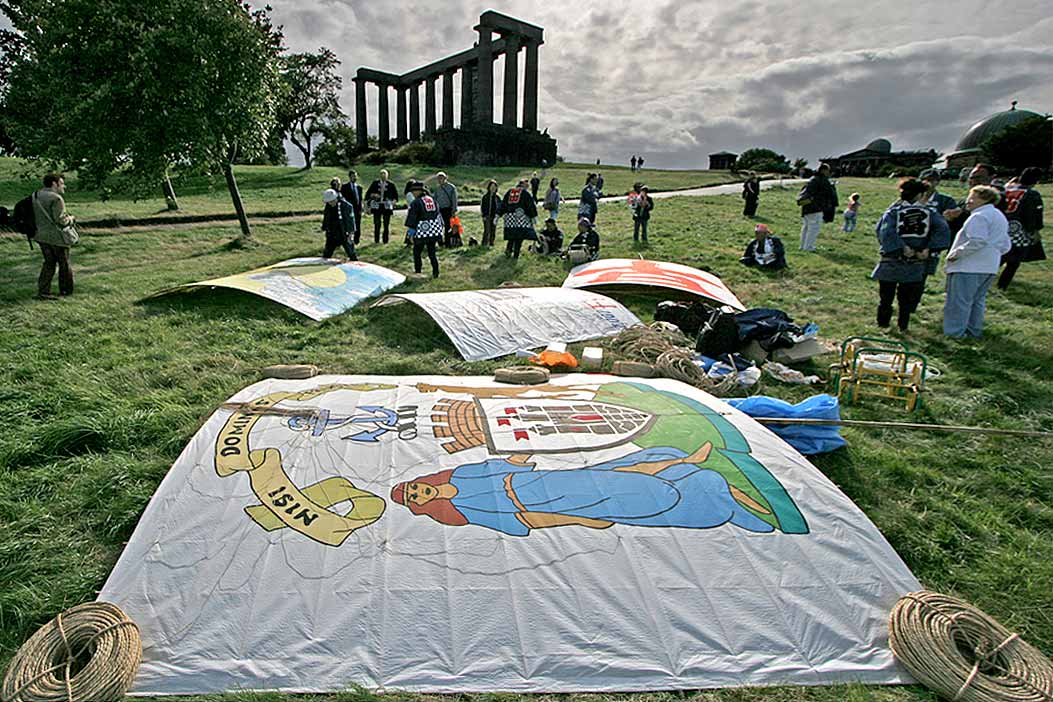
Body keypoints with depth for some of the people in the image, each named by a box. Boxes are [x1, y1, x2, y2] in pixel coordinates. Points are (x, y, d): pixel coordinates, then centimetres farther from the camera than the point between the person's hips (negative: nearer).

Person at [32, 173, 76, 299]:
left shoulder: (35, 196, 10)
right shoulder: (56, 198, -18)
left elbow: (34, 217, 14)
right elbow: (61, 220, -21)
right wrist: (70, 218, 0)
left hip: (42, 235, 8)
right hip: (57, 236, -8)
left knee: (49, 263, 14)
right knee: (64, 264, 8)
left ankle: (43, 291, 7)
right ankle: (65, 291, 18)